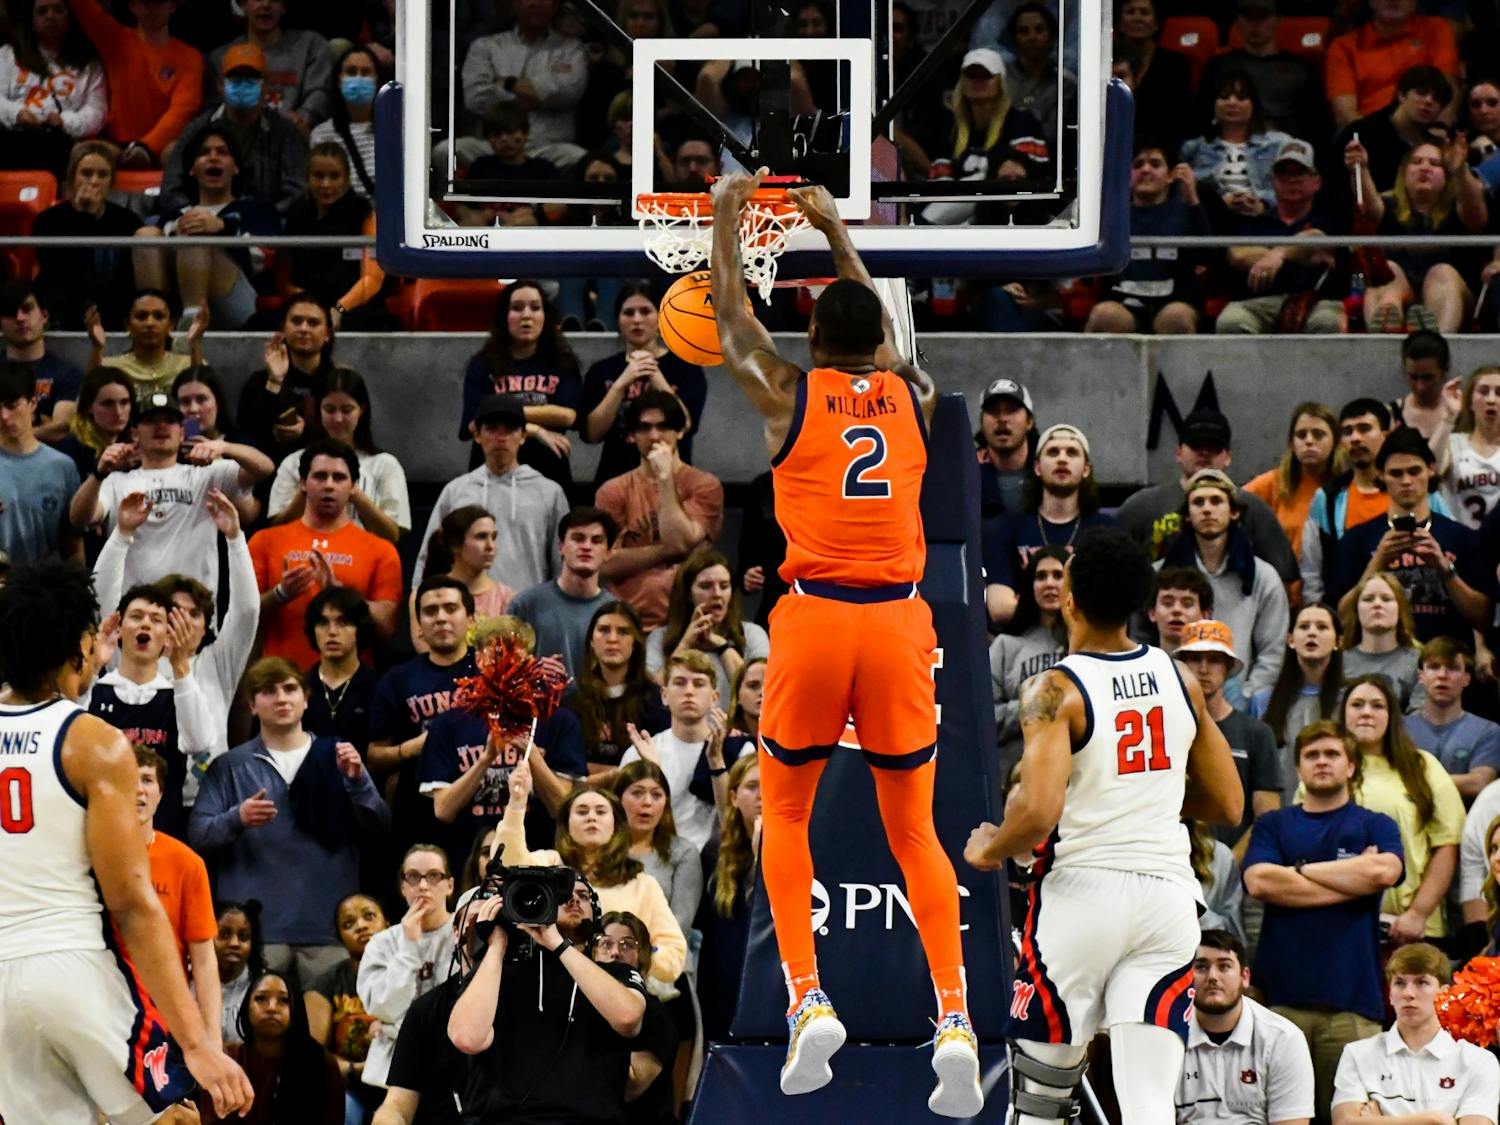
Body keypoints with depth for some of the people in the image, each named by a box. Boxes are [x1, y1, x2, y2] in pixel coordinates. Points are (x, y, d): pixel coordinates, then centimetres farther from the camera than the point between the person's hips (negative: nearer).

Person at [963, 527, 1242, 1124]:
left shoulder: (1055, 691, -9)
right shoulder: (1180, 681, 7)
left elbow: (1039, 812, -20)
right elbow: (1228, 806, 13)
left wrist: (989, 849, 0)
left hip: (1082, 889, -4)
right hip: (1168, 892, 4)